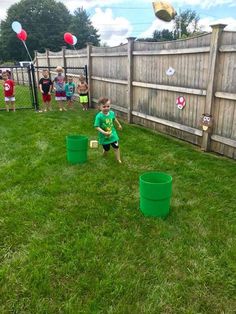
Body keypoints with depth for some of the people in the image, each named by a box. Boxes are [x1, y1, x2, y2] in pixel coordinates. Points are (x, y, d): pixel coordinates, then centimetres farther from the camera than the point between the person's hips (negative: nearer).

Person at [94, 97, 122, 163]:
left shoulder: (112, 113, -9)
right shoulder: (99, 116, -25)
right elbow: (97, 127, -25)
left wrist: (119, 125, 29)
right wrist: (104, 132, -36)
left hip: (113, 134, 3)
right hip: (104, 136, -3)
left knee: (116, 147, 6)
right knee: (106, 149, 15)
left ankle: (119, 160, 22)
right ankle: (104, 156, 48)